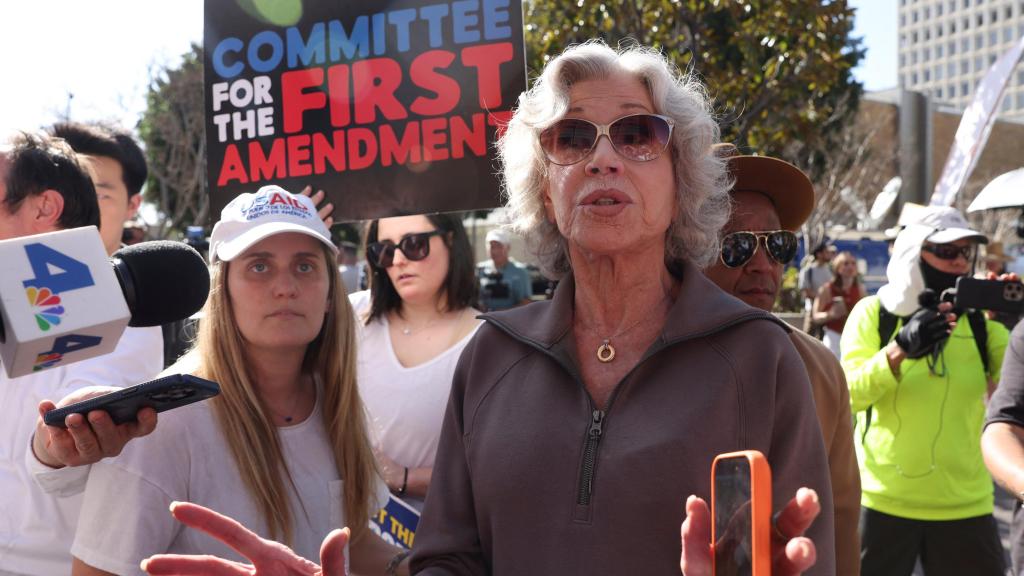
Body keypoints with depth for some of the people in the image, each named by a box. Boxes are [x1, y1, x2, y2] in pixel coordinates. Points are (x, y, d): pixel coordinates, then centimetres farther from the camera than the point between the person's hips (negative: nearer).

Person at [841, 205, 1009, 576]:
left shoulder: (980, 318, 5)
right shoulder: (873, 313, -3)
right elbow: (851, 392, -15)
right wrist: (900, 347, -30)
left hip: (965, 502, 2)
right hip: (883, 498, -2)